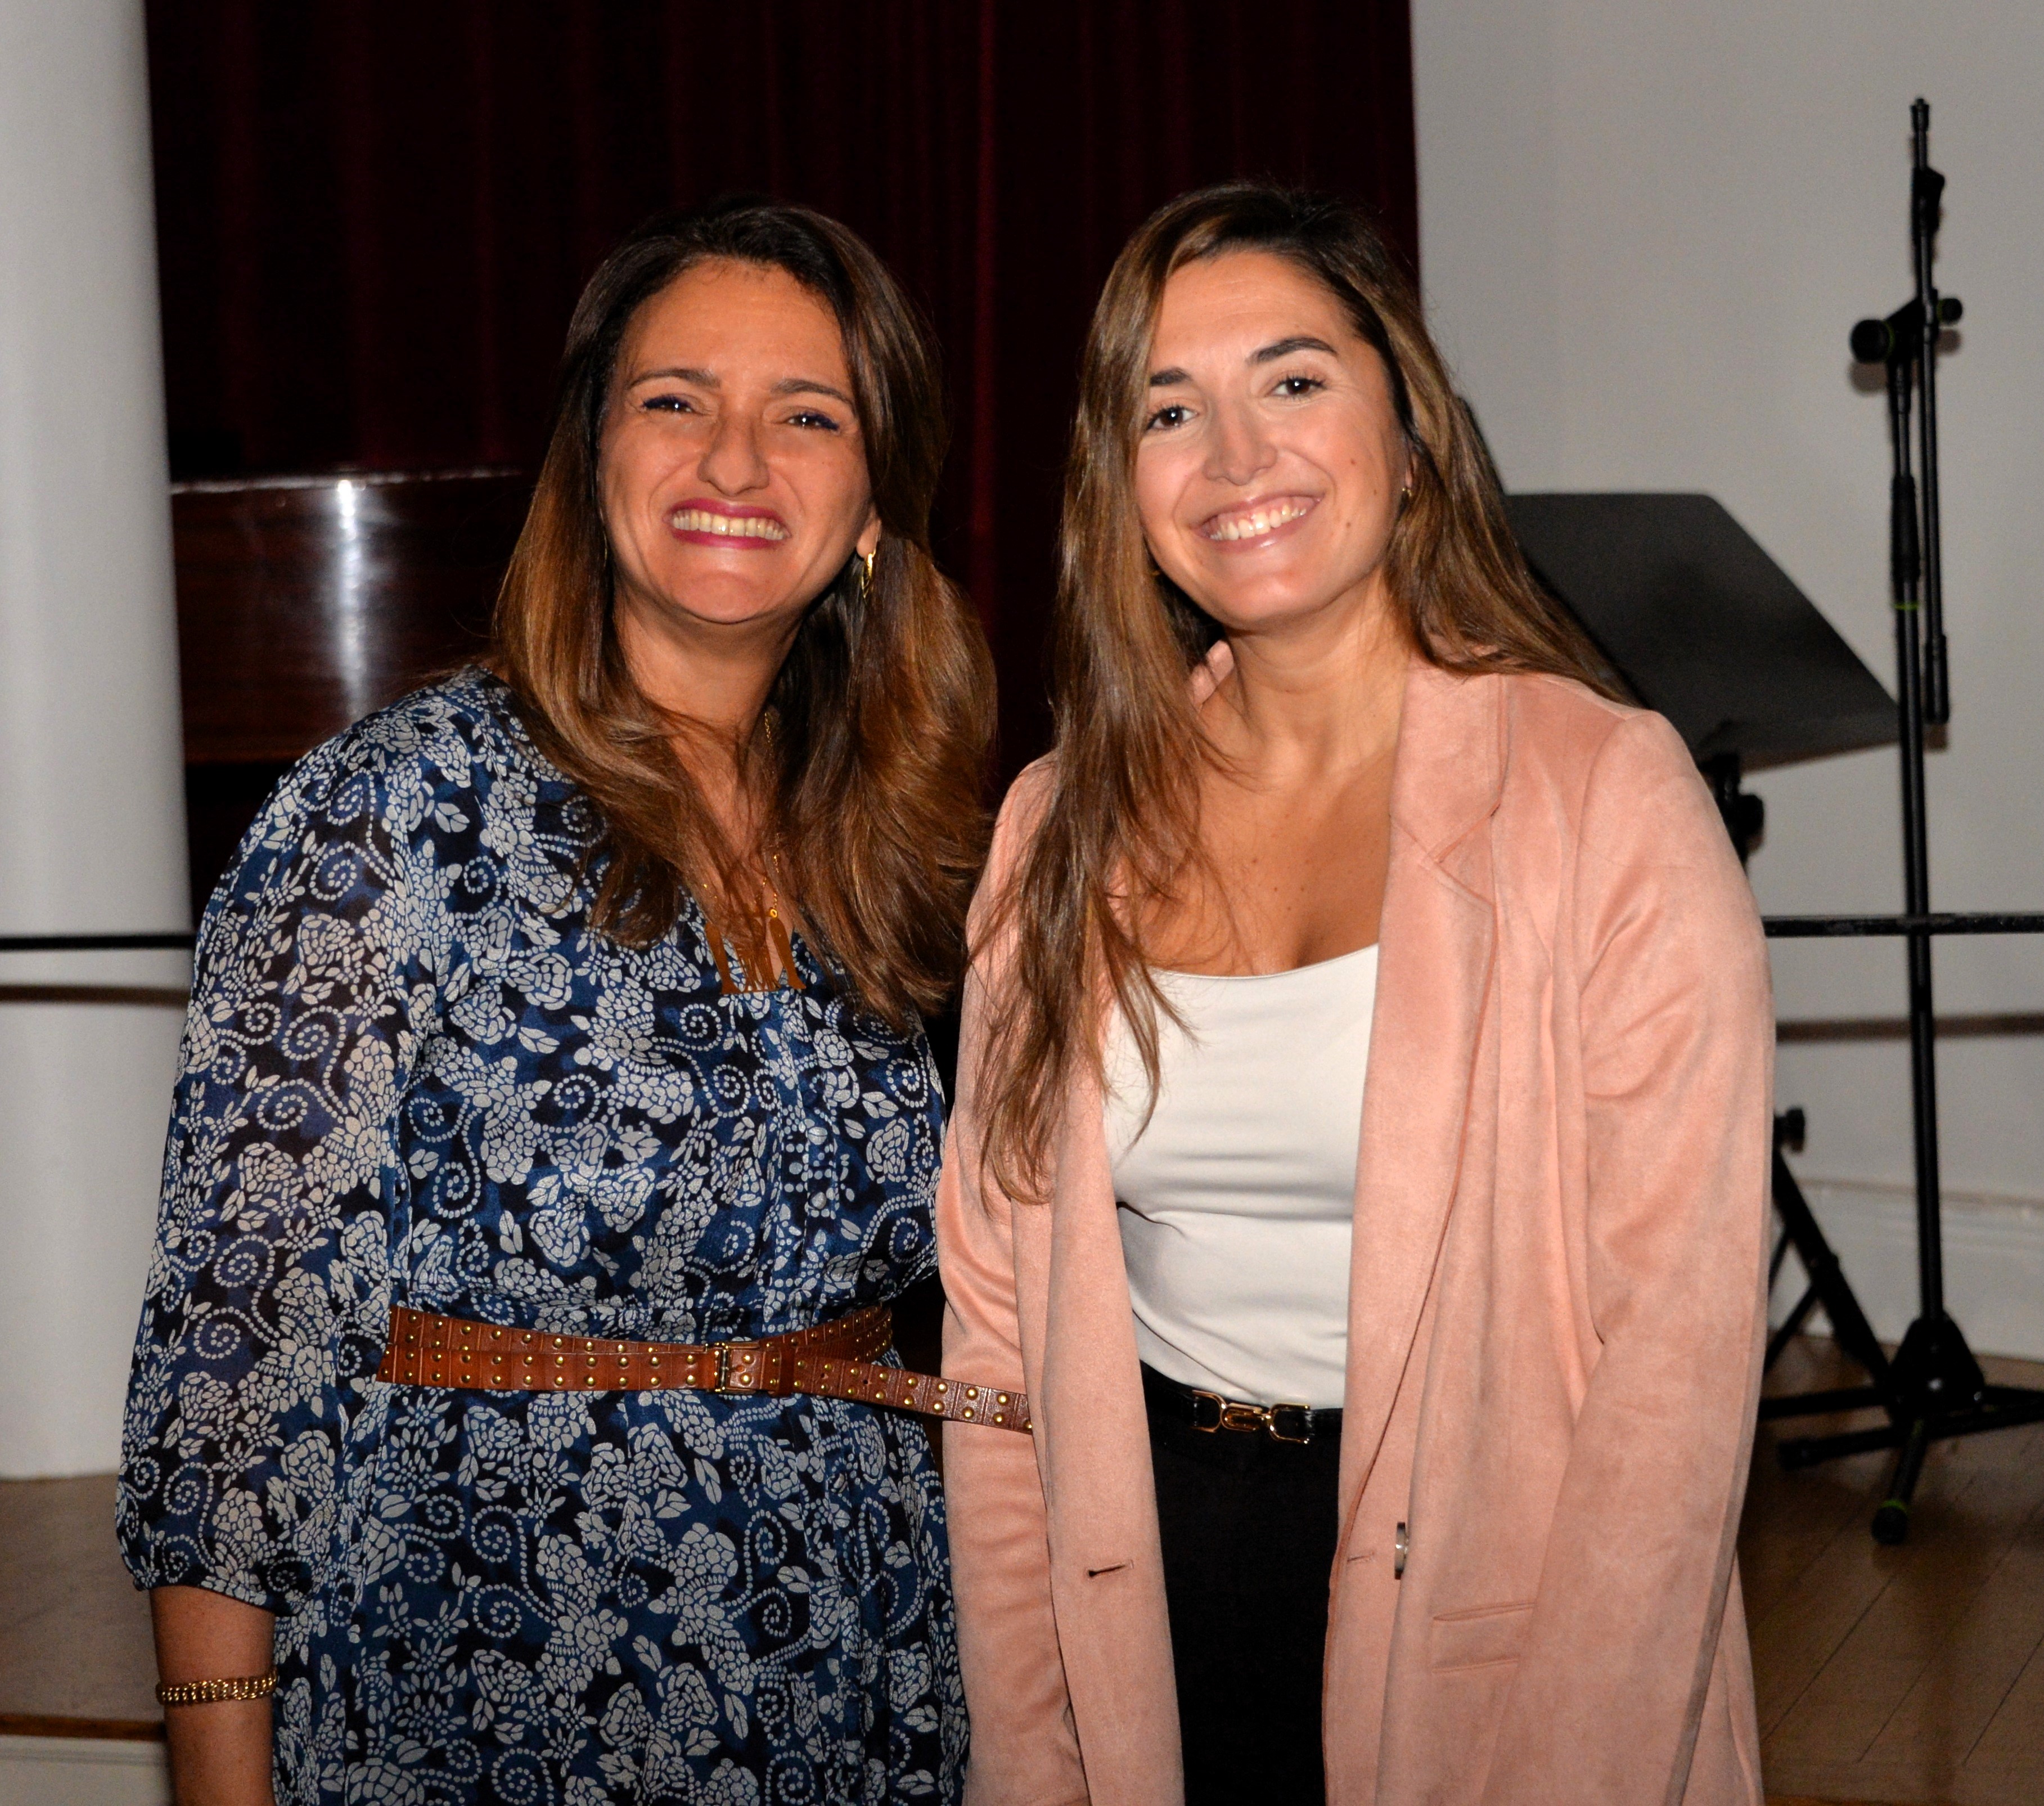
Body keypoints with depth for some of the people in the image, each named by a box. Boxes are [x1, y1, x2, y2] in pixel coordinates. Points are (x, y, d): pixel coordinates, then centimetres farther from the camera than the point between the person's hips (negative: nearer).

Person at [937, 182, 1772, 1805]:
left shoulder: (1606, 796, -11)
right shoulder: (1064, 827, 1)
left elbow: (1679, 1341, -14)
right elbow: (994, 1294, 2)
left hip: (1494, 1579, -3)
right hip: (1144, 1596, 4)